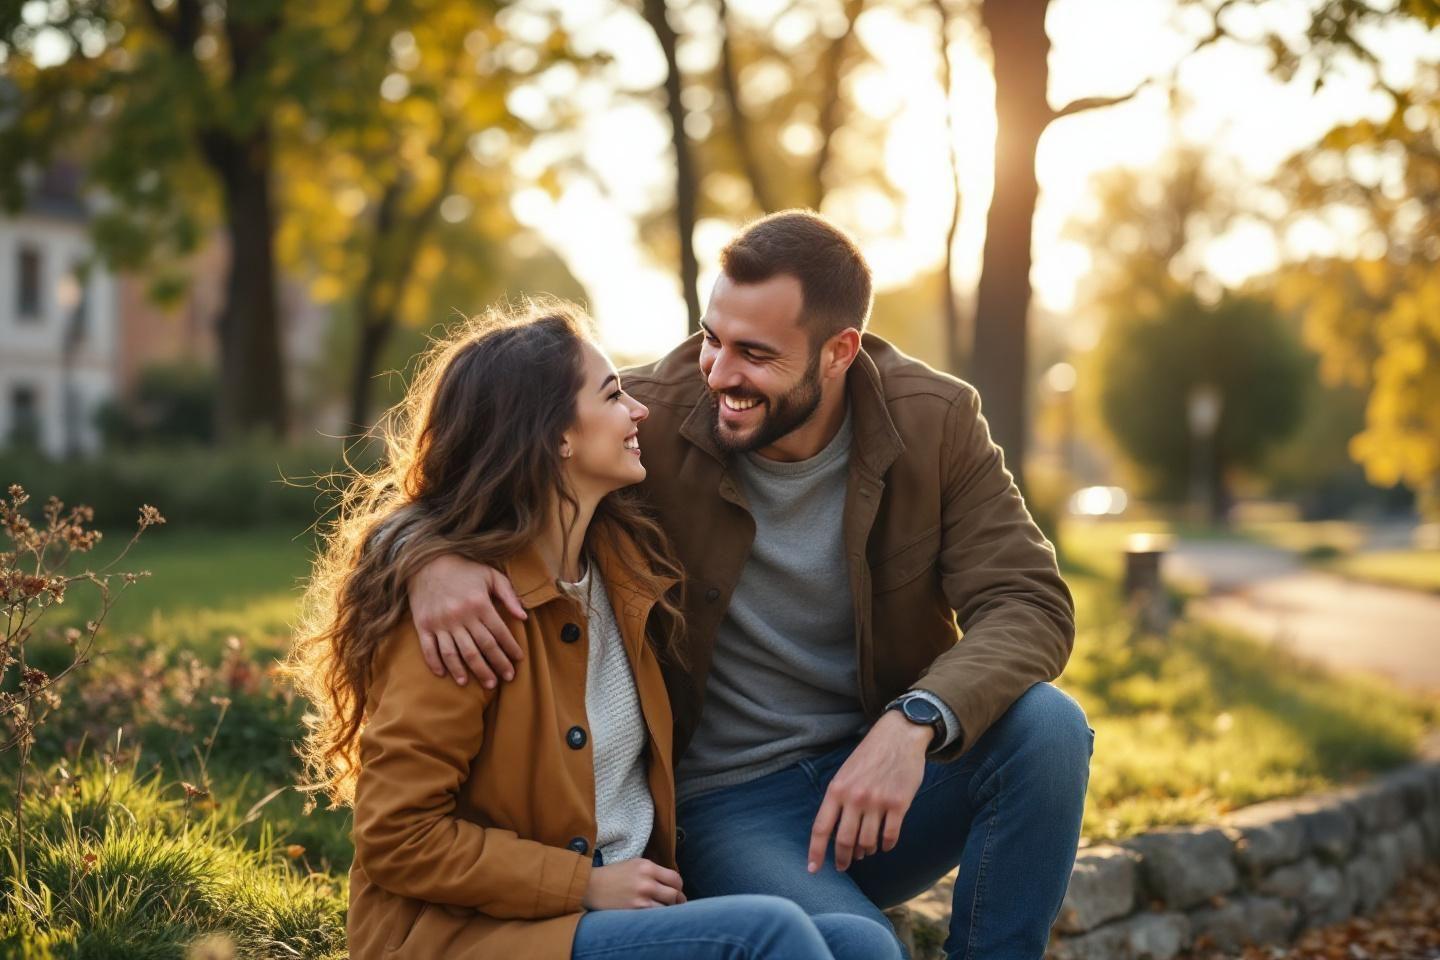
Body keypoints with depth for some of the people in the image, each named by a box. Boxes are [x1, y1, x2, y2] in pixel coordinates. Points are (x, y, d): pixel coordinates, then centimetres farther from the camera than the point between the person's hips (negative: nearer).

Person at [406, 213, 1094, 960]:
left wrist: (915, 722, -34)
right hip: (729, 804, -3)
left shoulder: (935, 420, -7)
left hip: (886, 763, 3)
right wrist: (432, 560, -29)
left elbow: (1029, 604, -14)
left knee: (1047, 724, -26)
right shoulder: (655, 418, -13)